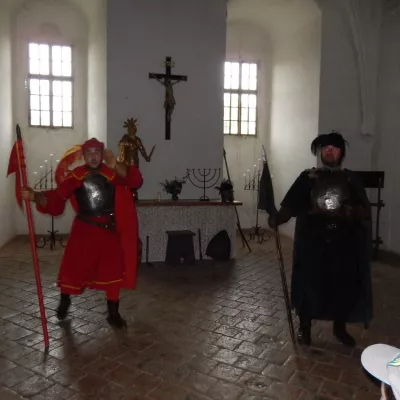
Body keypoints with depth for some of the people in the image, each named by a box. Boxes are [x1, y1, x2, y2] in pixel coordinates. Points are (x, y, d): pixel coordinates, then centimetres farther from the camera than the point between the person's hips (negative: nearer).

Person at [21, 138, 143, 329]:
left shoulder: (112, 173, -5)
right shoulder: (75, 176, -5)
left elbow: (135, 180, -23)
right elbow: (56, 197, -13)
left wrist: (115, 166, -40)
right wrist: (35, 196, -32)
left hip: (109, 229, 1)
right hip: (84, 228, 0)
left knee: (113, 269, 4)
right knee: (72, 266, 4)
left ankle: (113, 313, 20)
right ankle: (64, 301, 36)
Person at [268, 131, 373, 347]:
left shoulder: (350, 179, 7)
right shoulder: (308, 177, 3)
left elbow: (365, 210, 2)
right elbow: (290, 204, -6)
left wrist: (352, 211, -19)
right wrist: (277, 218, -24)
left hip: (344, 242, 2)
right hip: (312, 241, -1)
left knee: (344, 284, 7)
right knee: (309, 282, 2)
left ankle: (340, 327, 30)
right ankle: (304, 327, 22)